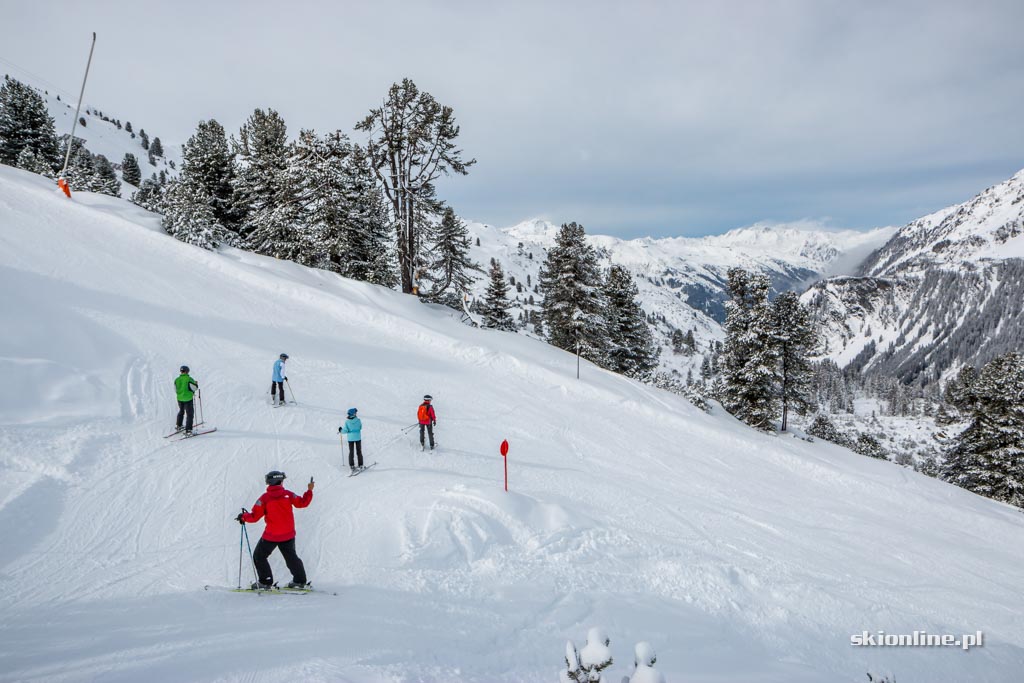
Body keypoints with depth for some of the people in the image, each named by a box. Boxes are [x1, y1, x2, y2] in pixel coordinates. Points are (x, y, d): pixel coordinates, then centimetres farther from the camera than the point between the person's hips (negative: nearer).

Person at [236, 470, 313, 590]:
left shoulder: (264, 498, -11)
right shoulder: (288, 494, -4)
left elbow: (255, 516, -11)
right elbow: (302, 503, 1)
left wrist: (244, 517, 8)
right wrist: (309, 491, 14)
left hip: (271, 535, -4)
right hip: (288, 535, 4)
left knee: (259, 556, 14)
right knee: (291, 556, 21)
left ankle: (265, 582, 8)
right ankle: (300, 581, 23)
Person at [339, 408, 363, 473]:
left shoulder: (347, 422, -13)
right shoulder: (358, 420, -12)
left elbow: (345, 431, -12)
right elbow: (360, 428, 2)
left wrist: (340, 430, 8)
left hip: (350, 438, 0)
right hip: (358, 437, 0)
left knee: (351, 452, 9)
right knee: (359, 452, 13)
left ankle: (352, 466, 5)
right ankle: (360, 465, 18)